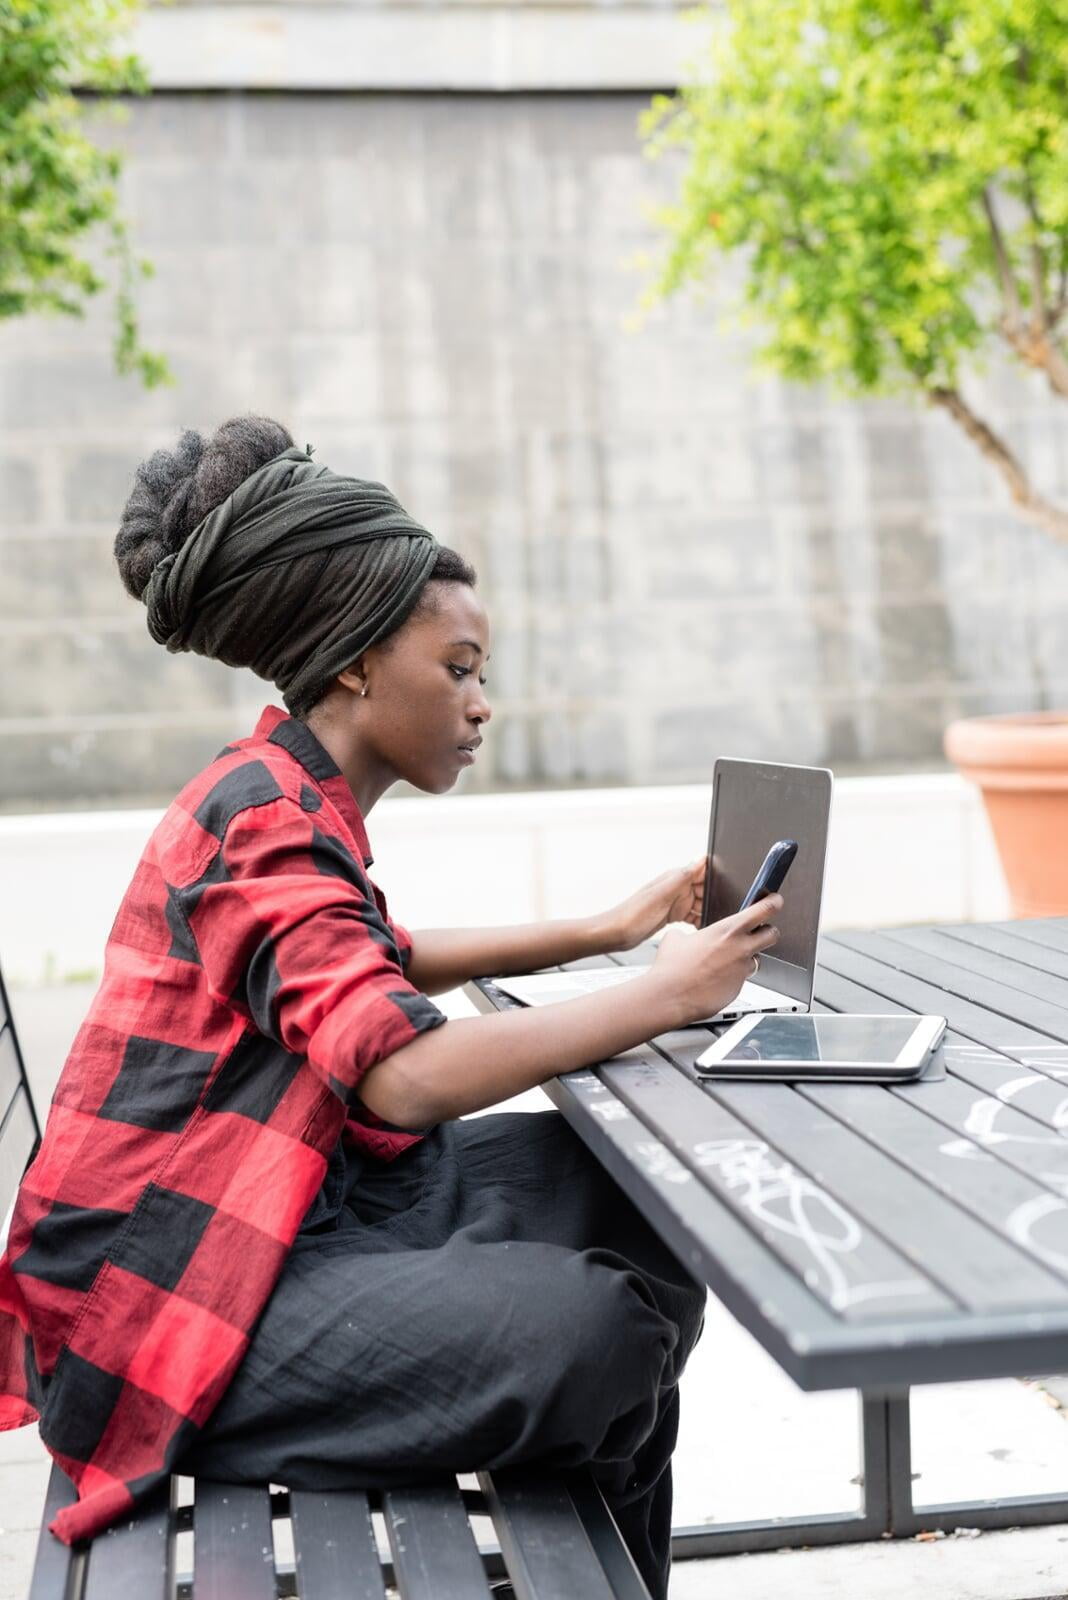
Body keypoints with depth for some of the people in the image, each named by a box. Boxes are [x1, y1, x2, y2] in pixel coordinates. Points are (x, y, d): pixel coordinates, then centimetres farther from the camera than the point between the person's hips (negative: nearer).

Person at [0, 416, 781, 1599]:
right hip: (169, 1313, -11)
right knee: (595, 1326, -25)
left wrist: (604, 933, 21)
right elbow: (406, 1075, -32)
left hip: (289, 1209, 11)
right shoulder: (266, 824, -19)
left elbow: (383, 963, 29)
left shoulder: (287, 801, 12)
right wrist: (662, 1000, -23)